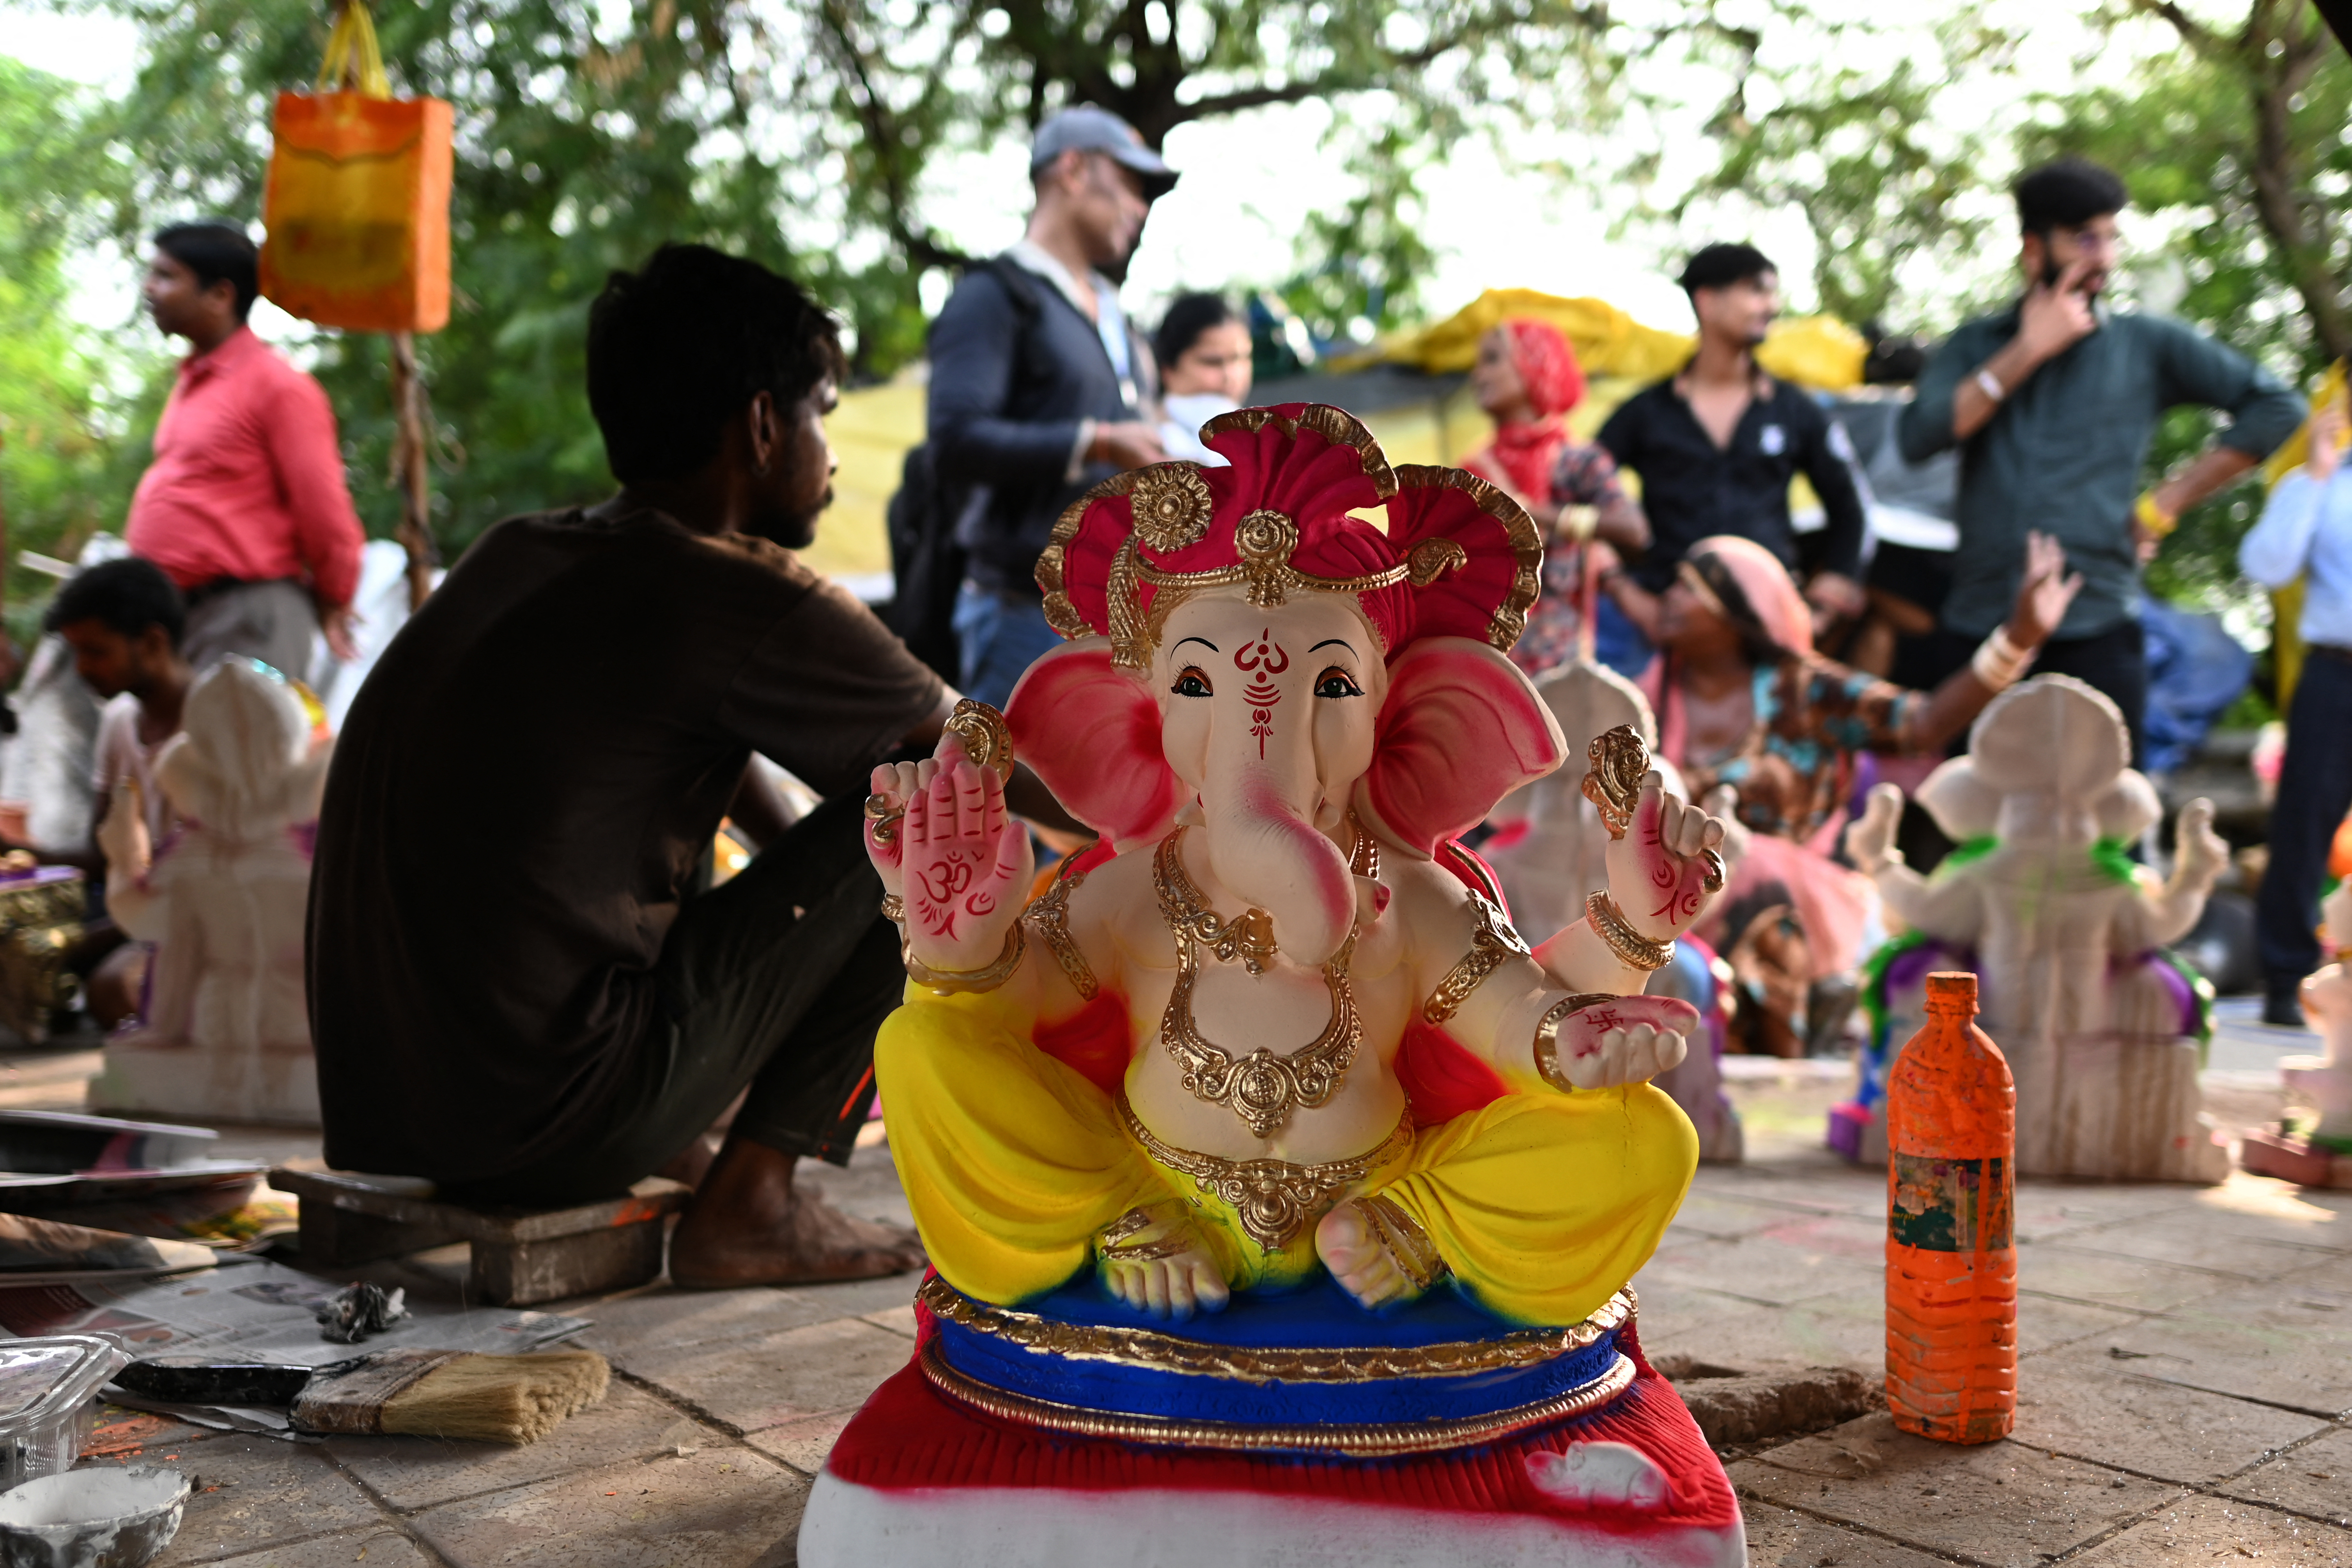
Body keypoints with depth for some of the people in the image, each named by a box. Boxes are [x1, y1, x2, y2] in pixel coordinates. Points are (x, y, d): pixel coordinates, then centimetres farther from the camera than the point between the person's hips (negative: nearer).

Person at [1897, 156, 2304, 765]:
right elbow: (1918, 438, -5)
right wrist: (2028, 352, -4)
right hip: (1976, 631, 2)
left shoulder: (2148, 344, 9)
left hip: (2096, 630, -1)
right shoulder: (1975, 345, 13)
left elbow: (2275, 407, 4)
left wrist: (2165, 504, 0)